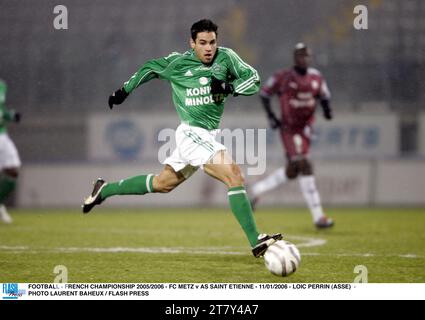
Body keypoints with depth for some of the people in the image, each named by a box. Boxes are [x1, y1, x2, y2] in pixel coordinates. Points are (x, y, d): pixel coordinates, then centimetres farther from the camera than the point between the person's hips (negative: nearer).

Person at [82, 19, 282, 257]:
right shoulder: (178, 63, -6)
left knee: (163, 183, 22)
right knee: (235, 175, -22)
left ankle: (105, 190, 39)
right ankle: (256, 242, -24)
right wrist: (125, 90, 19)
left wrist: (228, 87, -17)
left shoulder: (226, 57, -1)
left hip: (208, 136, 6)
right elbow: (149, 68, 12)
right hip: (192, 133, -6)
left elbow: (254, 81, -1)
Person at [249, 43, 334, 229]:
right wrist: (271, 116, -8)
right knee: (304, 166, -15)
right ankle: (318, 217, -16)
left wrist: (326, 109, -5)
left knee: (292, 172, 12)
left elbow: (324, 96, 16)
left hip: (305, 128, 6)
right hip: (289, 128, -6)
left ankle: (257, 190, 36)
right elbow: (265, 94, 1)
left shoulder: (316, 78, 3)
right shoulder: (283, 77, -9)